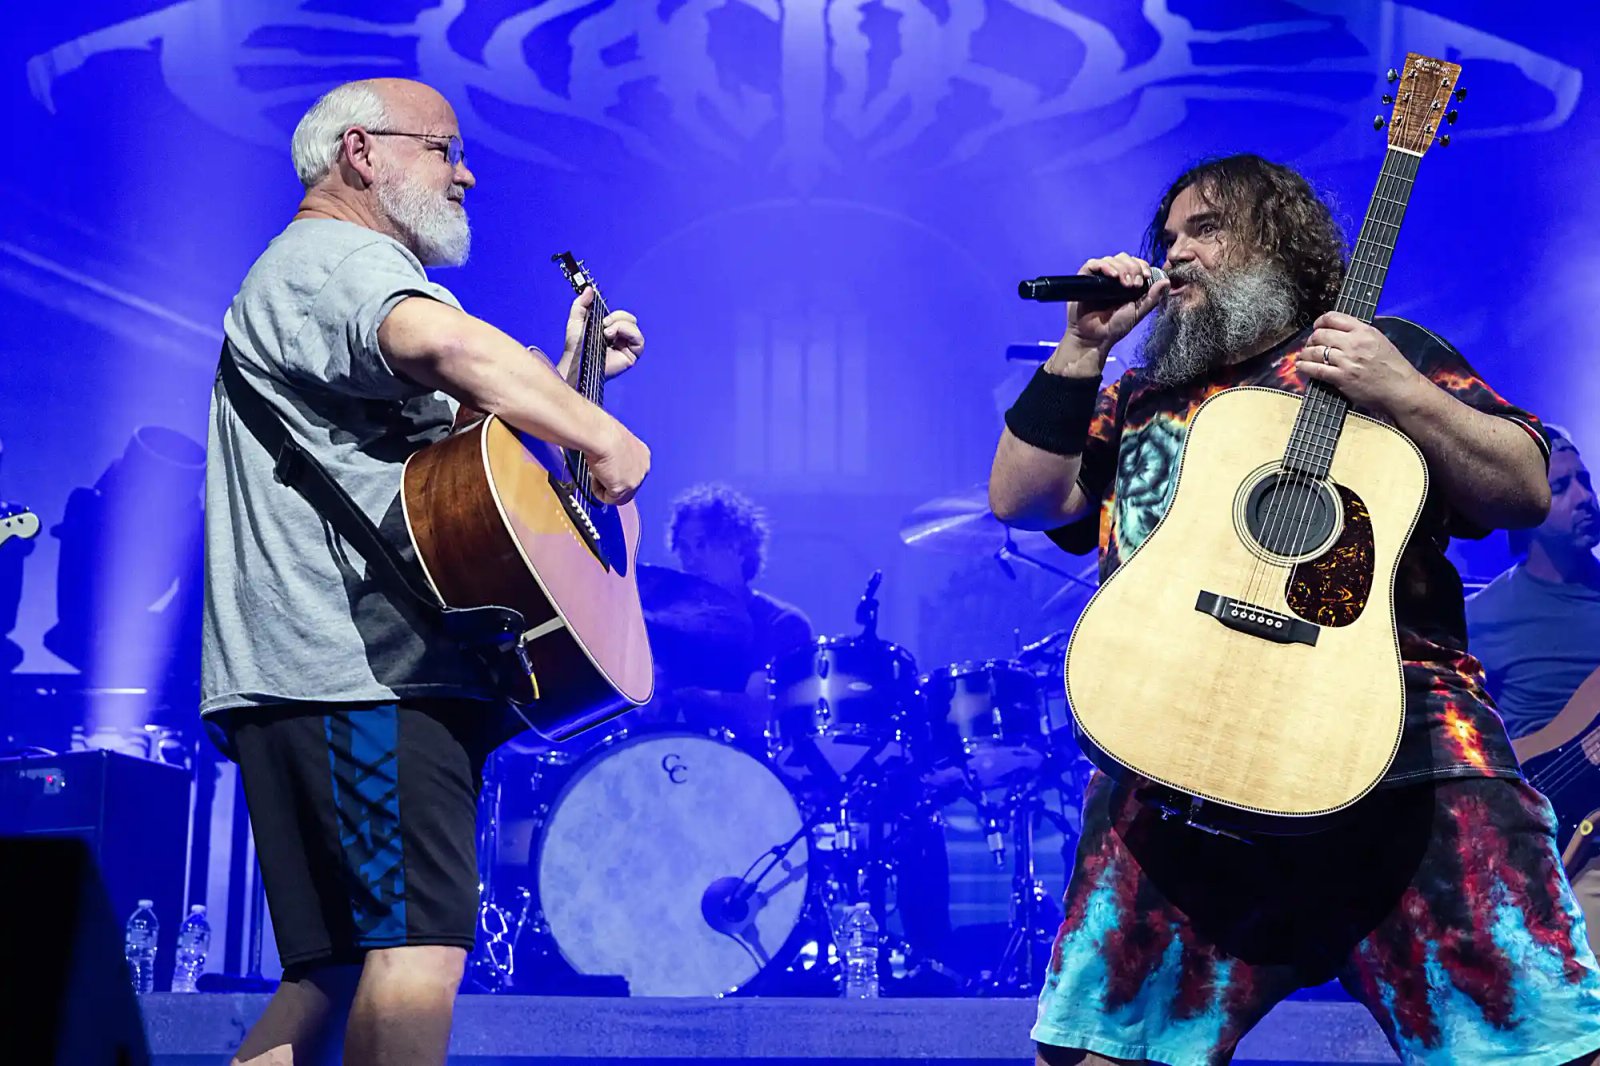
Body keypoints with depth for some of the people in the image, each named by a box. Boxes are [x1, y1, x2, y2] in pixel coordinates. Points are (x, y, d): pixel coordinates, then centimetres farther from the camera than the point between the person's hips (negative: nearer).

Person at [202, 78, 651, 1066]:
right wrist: (602, 437, -21)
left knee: (342, 967, 11)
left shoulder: (337, 272, 32)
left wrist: (567, 375, 30)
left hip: (353, 674, 11)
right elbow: (442, 343, -28)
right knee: (420, 941, -19)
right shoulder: (338, 257, -4)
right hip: (362, 664, -11)